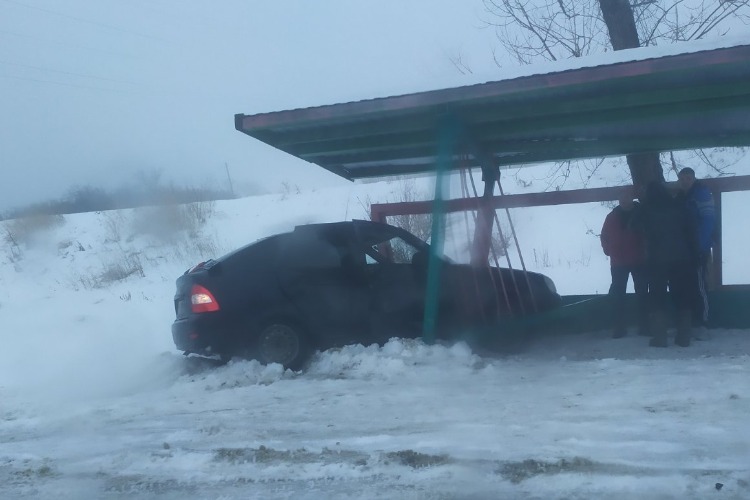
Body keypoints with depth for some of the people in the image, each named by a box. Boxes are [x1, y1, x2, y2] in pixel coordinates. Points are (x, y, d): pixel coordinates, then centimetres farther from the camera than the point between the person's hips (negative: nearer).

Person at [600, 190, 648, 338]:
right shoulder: (612, 217, 4)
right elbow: (605, 237, 12)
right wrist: (610, 251, 3)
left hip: (639, 261, -1)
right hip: (618, 262, 1)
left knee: (642, 292, 2)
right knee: (617, 294, -2)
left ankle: (644, 325, 8)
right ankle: (619, 327, 2)